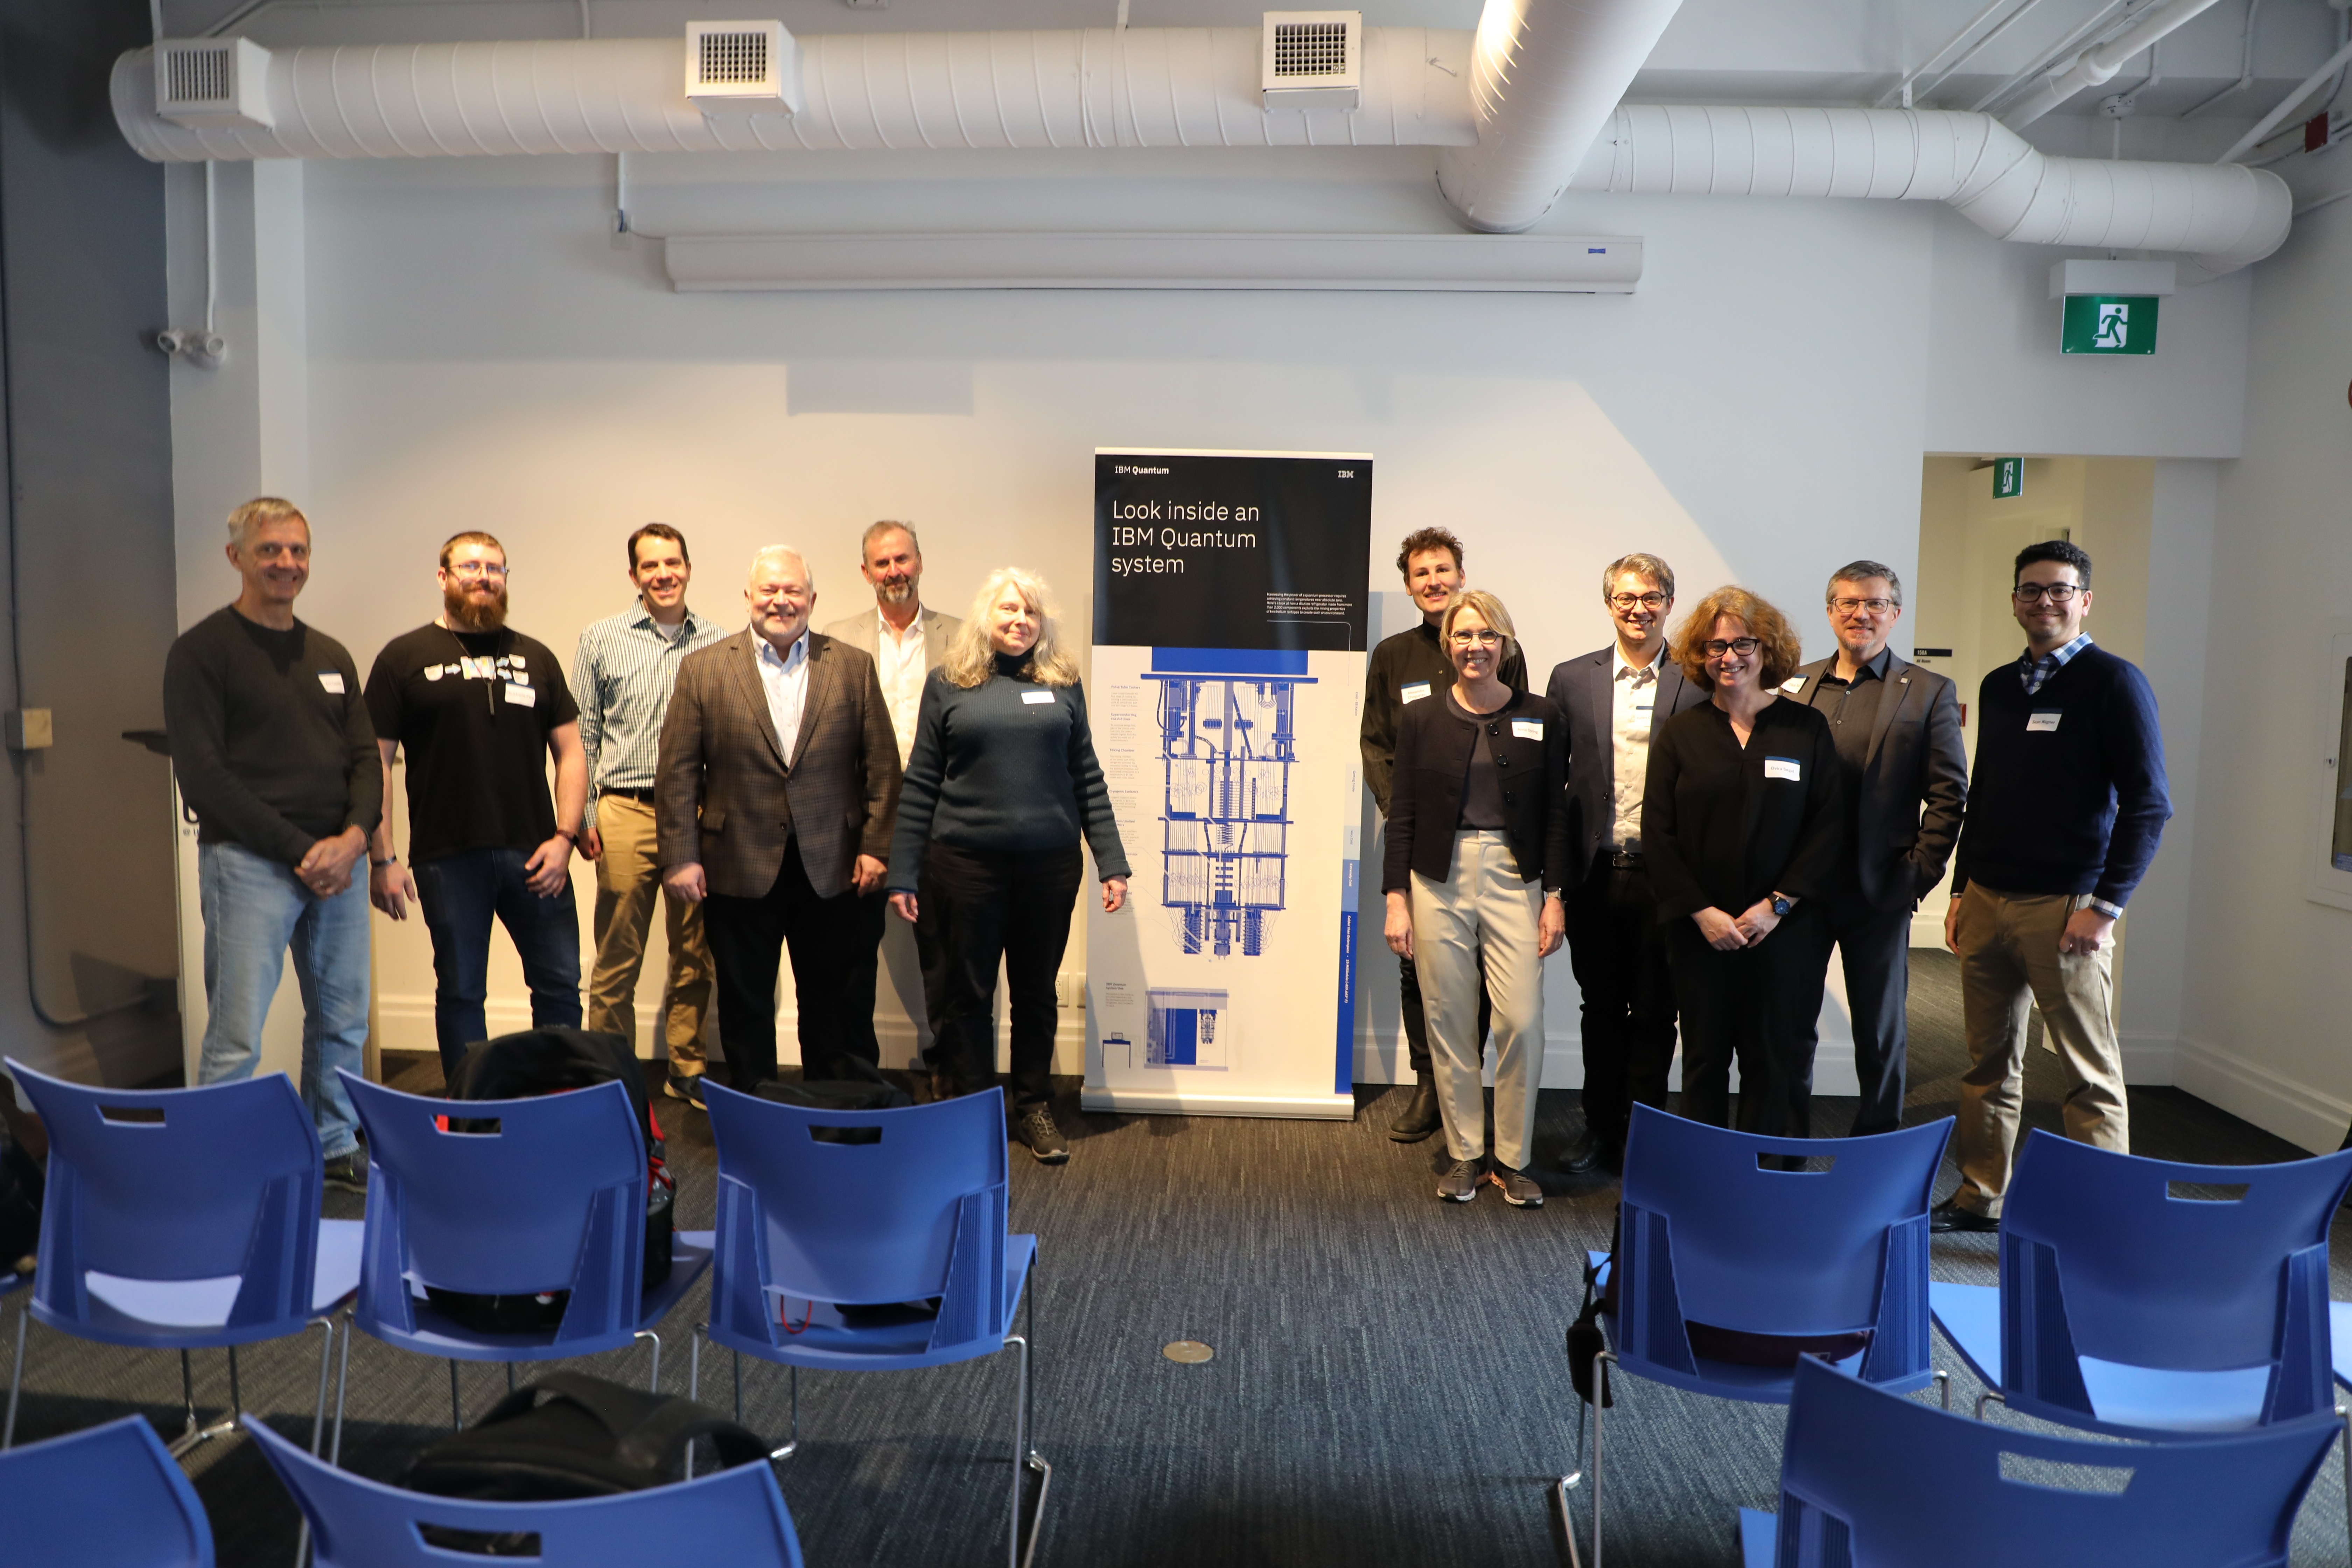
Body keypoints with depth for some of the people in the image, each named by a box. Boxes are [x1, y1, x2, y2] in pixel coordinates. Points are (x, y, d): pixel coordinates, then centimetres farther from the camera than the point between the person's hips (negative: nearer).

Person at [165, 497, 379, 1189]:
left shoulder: (331, 656, 16)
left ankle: (336, 1150, 26)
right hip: (249, 863, -5)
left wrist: (355, 835, -7)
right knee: (236, 1037, -7)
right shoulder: (203, 651, -2)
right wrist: (299, 849, -13)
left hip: (339, 863, 6)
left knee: (343, 1022, 11)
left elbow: (365, 757, 13)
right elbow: (202, 775, -9)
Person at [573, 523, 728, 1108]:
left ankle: (688, 1070, 21)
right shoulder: (601, 640, 6)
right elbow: (582, 735, 7)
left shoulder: (720, 642, 7)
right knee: (617, 959, 2)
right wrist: (583, 814, 0)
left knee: (695, 955, 8)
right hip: (626, 812, -1)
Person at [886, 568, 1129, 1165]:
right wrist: (902, 874, -1)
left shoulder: (1063, 684, 7)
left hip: (1050, 865, 2)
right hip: (965, 863, -1)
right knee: (966, 993, 7)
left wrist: (1112, 863, 2)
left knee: (1036, 991, 12)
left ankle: (1035, 1109, 26)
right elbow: (920, 784, 2)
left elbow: (1087, 779, 7)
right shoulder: (948, 683, 2)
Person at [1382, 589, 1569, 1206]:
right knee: (1450, 1022, 4)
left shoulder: (1540, 717, 4)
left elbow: (1555, 814, 6)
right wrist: (1396, 899, -2)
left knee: (1523, 1021, -6)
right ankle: (1465, 1154, 19)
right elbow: (1402, 815, 4)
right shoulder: (1421, 720, 4)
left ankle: (1514, 1159, 11)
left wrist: (1554, 897, 0)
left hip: (1513, 879, 0)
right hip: (1439, 881, 0)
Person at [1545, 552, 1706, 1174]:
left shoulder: (1699, 682, -1)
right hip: (1595, 873, 2)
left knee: (1654, 1013, 8)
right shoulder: (1572, 679, 6)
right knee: (1601, 1009, 13)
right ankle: (1600, 1129, 27)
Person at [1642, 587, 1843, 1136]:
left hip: (1786, 932, -1)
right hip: (1701, 932, 1)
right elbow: (1658, 832, 0)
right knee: (1704, 1061, 9)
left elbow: (1828, 825, -1)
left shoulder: (1807, 728, 3)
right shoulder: (1680, 733, 5)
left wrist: (1779, 904, -10)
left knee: (1779, 1064, 5)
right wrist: (1701, 912, -9)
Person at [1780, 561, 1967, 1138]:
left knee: (1880, 1032, 10)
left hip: (1879, 893, -2)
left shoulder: (1929, 693, 1)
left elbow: (1949, 794, -1)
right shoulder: (1795, 684, 7)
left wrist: (1919, 874, -8)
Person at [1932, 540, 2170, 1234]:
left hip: (2065, 908, -6)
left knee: (2091, 1072, 0)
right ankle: (1979, 1198, 22)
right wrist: (1961, 889, 15)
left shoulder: (2114, 682, -5)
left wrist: (2104, 905, -14)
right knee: (1990, 1063, 12)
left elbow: (2148, 804, -9)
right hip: (1985, 902, 6)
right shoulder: (1997, 686, 14)